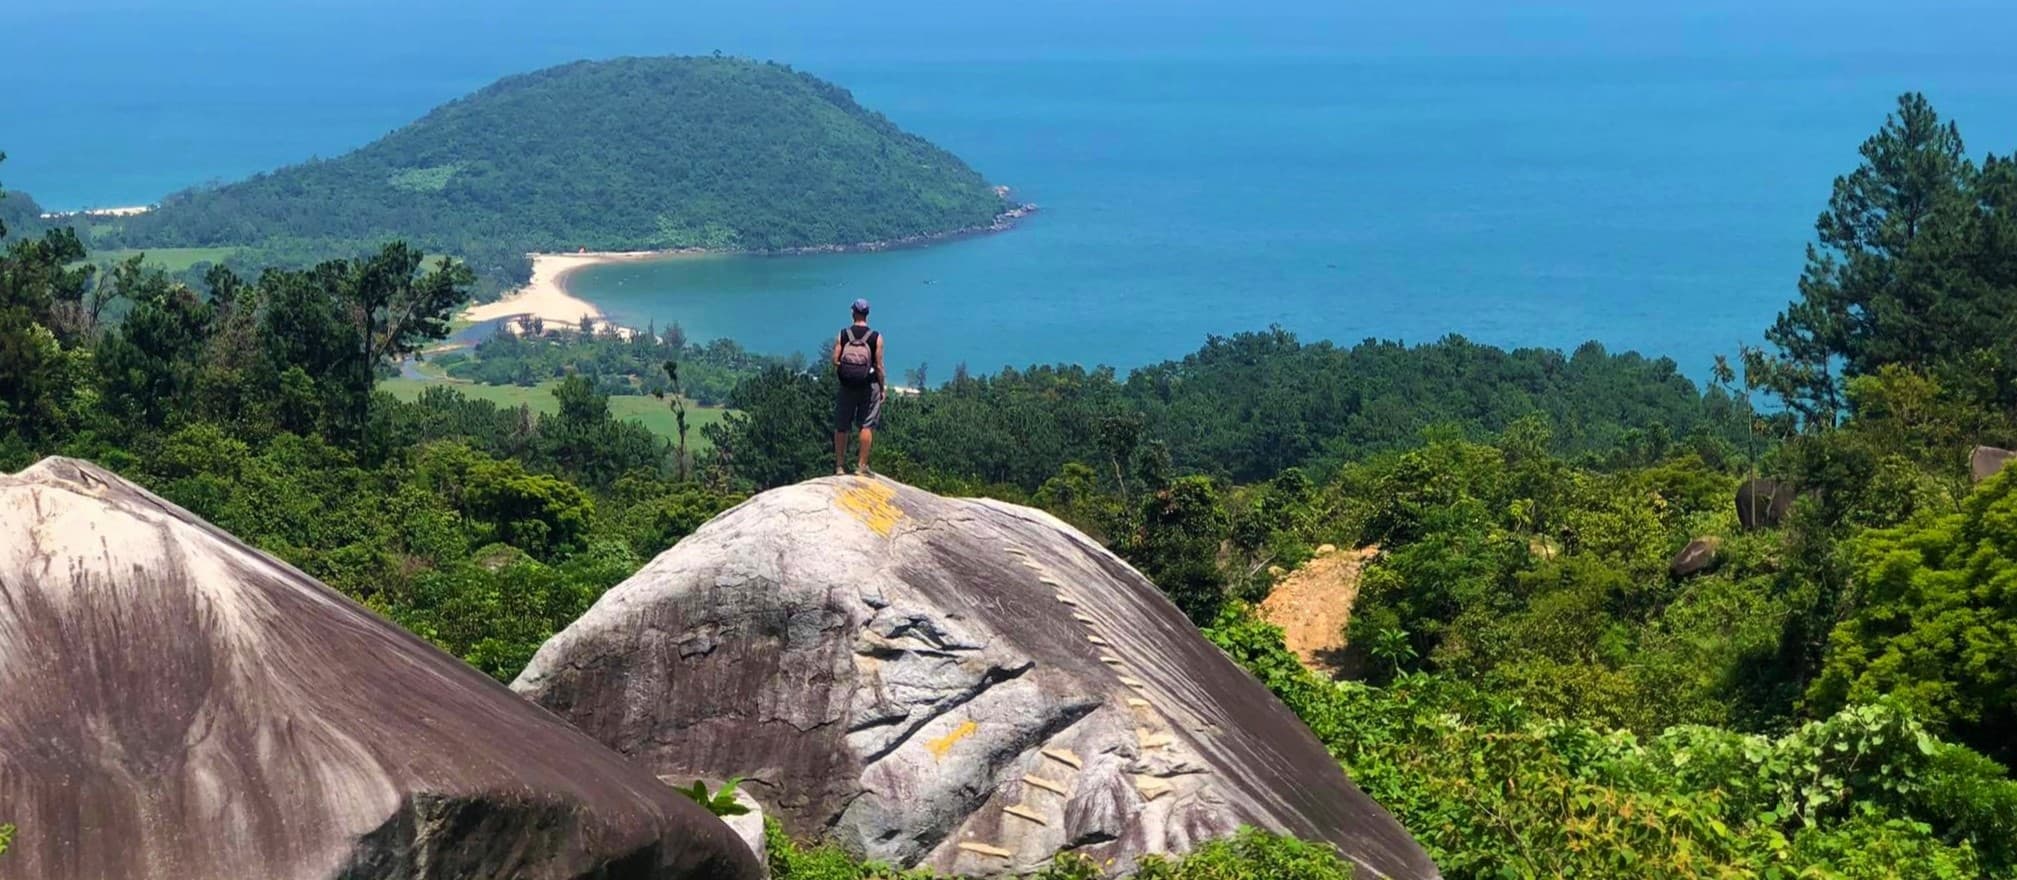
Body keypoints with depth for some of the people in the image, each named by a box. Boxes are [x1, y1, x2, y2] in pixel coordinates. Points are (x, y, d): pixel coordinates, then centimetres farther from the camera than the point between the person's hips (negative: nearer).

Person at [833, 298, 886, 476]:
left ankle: (840, 465, 13)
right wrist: (882, 388, 2)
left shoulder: (843, 334, -2)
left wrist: (841, 375, 13)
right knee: (867, 425, 4)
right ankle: (862, 465, 0)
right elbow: (879, 366, -6)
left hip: (847, 386, 2)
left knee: (841, 427, 9)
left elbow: (835, 360, -5)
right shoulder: (876, 337, -5)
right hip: (869, 386, -2)